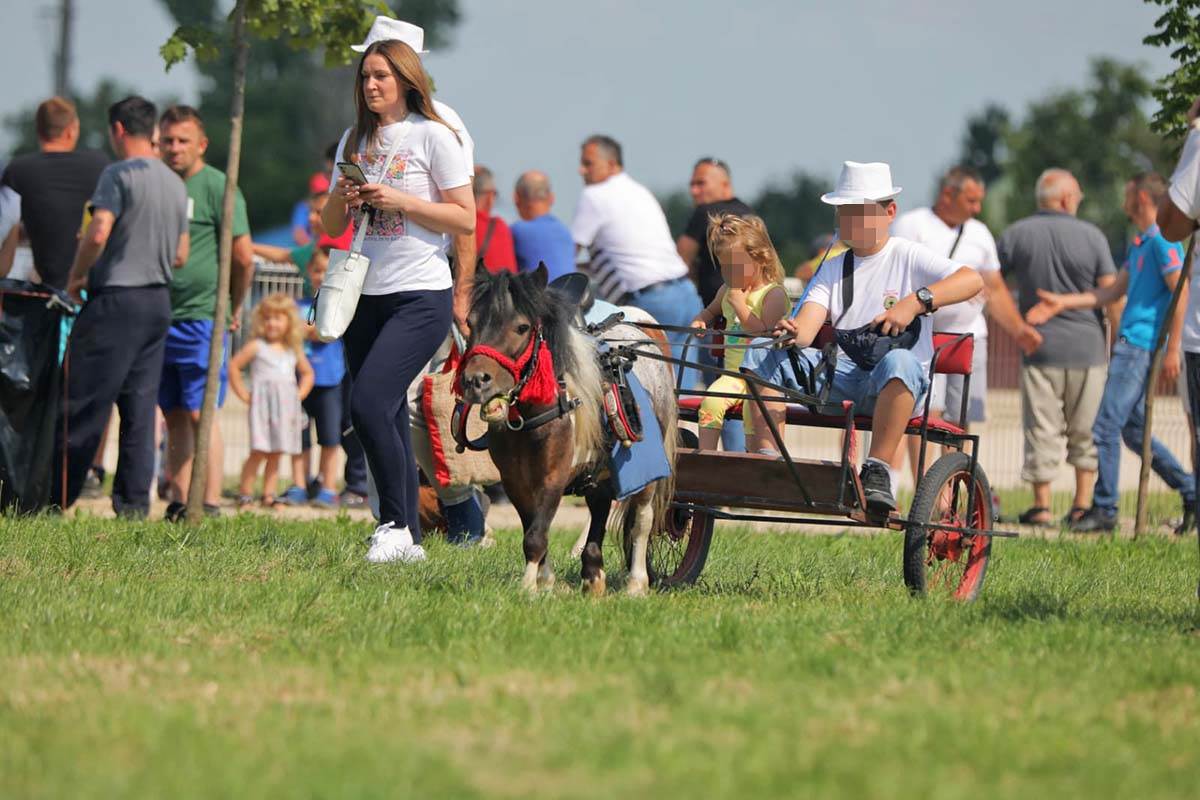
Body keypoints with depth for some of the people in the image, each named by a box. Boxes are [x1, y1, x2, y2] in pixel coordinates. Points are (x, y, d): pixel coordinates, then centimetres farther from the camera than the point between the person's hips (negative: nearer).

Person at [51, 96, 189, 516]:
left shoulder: (119, 173, -11)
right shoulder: (176, 184, 13)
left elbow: (98, 233, -22)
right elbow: (180, 255, 17)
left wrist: (76, 276, -8)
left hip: (116, 299, -7)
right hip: (159, 300, 7)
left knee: (84, 405, -3)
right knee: (140, 409, 7)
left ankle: (57, 499, -2)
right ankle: (134, 503, 4)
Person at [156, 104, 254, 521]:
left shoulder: (217, 187, -5)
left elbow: (243, 257, -7)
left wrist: (233, 308, 1)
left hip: (202, 317, -6)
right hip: (159, 319, 6)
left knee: (201, 413, -9)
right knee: (175, 415, 8)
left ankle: (210, 504, -9)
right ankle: (178, 503, 10)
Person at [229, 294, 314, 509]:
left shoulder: (293, 351, 14)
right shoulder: (256, 347, 0)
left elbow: (307, 373, 27)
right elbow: (234, 366, -2)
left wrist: (299, 395, 12)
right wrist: (244, 395, -5)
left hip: (287, 407, 5)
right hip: (262, 404, -5)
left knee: (276, 453, 5)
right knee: (259, 451, -12)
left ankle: (268, 495, 10)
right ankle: (244, 494, -9)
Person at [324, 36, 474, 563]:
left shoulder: (432, 136, -4)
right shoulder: (356, 140, 14)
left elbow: (465, 219, -7)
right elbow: (331, 226, 17)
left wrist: (399, 202, -15)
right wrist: (342, 196, -4)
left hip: (421, 298, -6)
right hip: (368, 297, 6)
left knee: (368, 403, -20)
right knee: (389, 418, 6)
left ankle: (396, 523, -9)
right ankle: (408, 540, 12)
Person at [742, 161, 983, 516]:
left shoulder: (908, 257, 2)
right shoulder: (832, 270, 15)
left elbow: (972, 279, -14)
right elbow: (808, 324, -1)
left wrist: (917, 300, -27)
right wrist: (794, 334, -27)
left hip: (893, 388, -5)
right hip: (843, 375, 5)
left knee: (898, 361, -41)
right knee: (762, 353, -10)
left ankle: (877, 473, -39)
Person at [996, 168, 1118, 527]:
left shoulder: (1016, 235, 1)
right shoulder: (1092, 236, -3)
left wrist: (1017, 327, 9)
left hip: (1039, 346, 0)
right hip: (1087, 344, 0)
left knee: (1042, 429, 5)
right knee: (1086, 430, 12)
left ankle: (1041, 505, 3)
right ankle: (1083, 502, 11)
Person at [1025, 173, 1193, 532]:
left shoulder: (1162, 243, -11)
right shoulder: (1138, 246, 19)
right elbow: (1114, 292, 23)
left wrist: (1172, 351, -19)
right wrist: (1062, 303, 18)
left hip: (1140, 346, -10)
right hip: (1130, 345, 10)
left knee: (1107, 427, -10)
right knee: (1134, 431, 12)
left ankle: (1104, 509, -7)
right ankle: (1190, 492, 16)